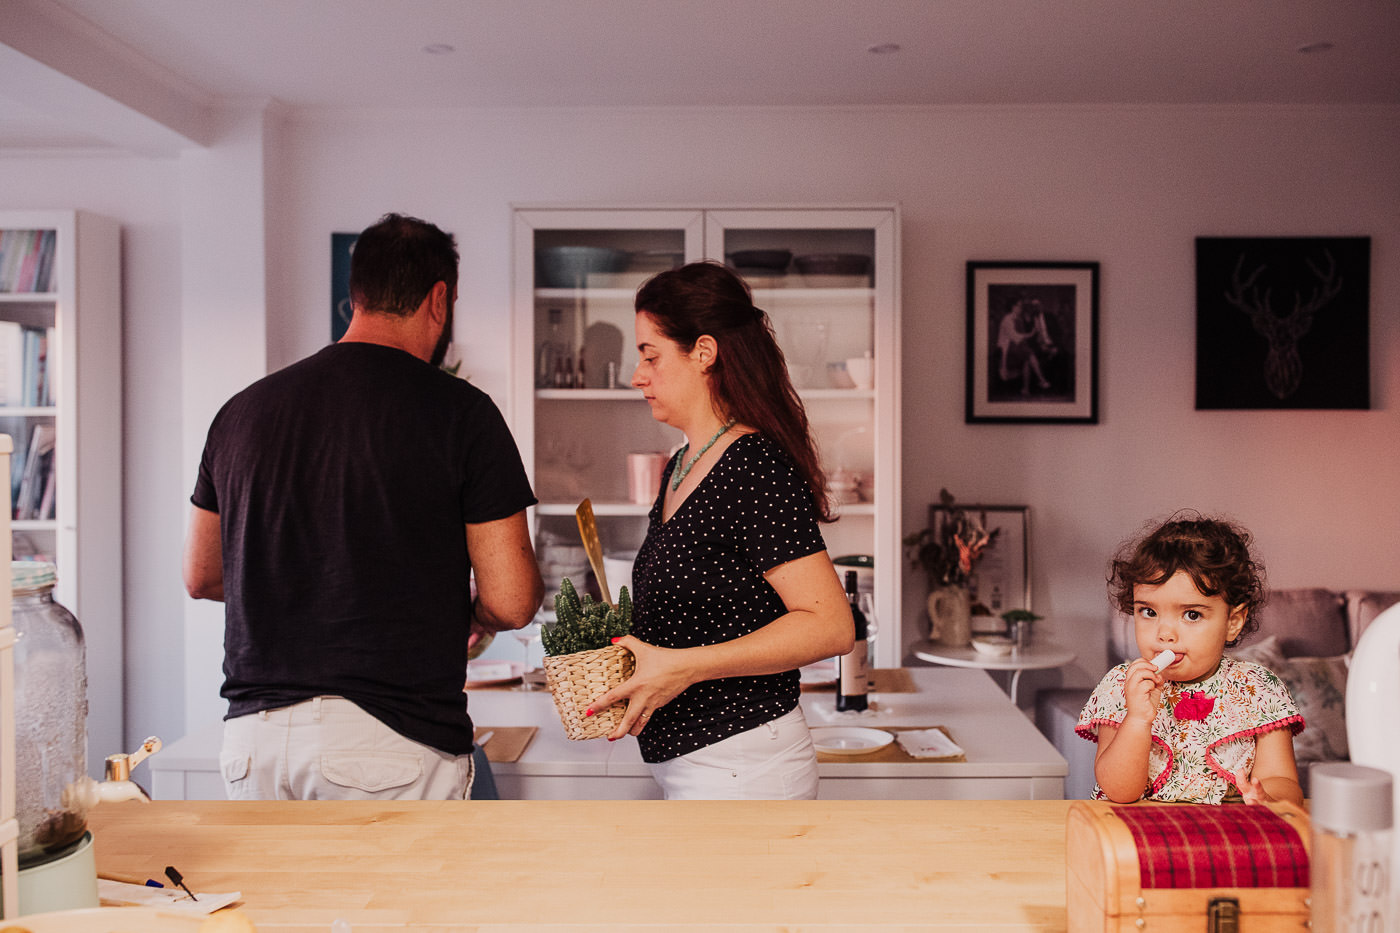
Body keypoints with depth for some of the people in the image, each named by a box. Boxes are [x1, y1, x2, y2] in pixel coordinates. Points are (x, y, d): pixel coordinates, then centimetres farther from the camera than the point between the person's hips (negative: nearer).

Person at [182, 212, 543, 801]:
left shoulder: (243, 410, 8)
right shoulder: (459, 411, -7)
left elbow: (199, 577, 19)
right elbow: (509, 602, -8)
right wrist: (471, 616, 14)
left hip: (253, 732, 5)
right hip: (392, 735, -5)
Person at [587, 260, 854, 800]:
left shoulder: (757, 470, -18)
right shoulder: (680, 468, 11)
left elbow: (830, 626, -23)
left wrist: (682, 666, -25)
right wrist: (617, 641, 3)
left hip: (740, 770, -9)